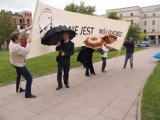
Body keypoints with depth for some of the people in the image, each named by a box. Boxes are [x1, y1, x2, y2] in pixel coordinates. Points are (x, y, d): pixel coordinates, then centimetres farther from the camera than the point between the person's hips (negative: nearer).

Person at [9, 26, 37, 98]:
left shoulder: (11, 41, -8)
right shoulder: (16, 47, -36)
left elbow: (18, 34, 6)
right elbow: (26, 51, -30)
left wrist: (26, 29, 2)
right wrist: (28, 43, -21)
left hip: (15, 63, 11)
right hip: (19, 65, -10)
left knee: (19, 75, 30)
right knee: (29, 78, -6)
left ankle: (18, 89, 47)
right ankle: (28, 94, 1)